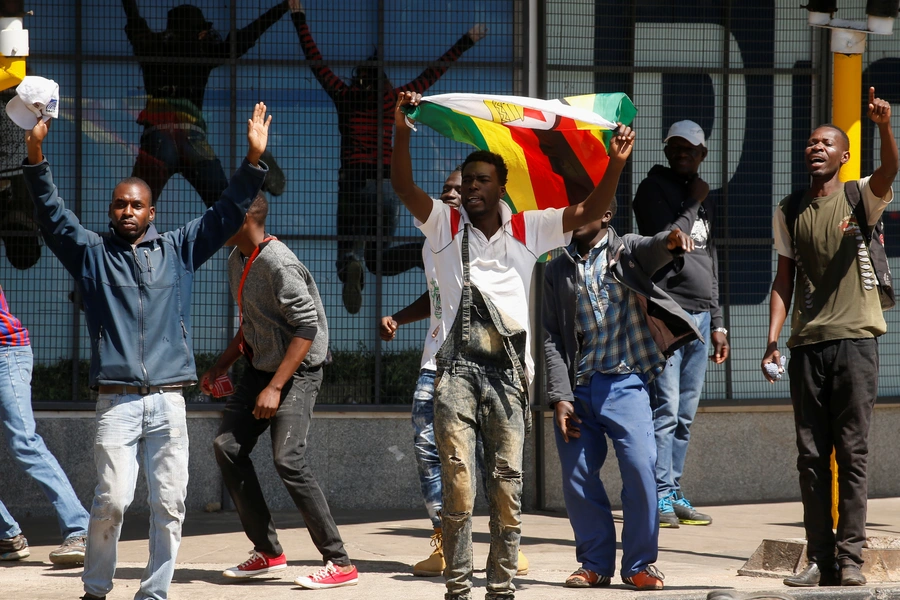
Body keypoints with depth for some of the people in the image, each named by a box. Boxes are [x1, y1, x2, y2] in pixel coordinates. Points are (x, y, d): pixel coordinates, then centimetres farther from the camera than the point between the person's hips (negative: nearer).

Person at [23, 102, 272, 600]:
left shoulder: (178, 250, 15)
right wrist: (35, 159, -15)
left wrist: (253, 160, 1)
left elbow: (226, 214, 12)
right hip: (117, 402, -2)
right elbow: (51, 214, -1)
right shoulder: (91, 253, 11)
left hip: (168, 402, 2)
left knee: (169, 504, -1)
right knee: (112, 499, -11)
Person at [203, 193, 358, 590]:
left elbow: (307, 328, -25)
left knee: (287, 459, -20)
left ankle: (339, 563, -15)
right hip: (260, 366, 10)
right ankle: (268, 551, 9)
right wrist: (221, 367, 15)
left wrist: (275, 388, -26)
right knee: (227, 446, 2)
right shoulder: (237, 260, 8)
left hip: (297, 371, -10)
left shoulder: (278, 265, -22)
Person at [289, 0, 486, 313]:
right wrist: (467, 41, 27)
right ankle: (423, 253, -17)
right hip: (387, 182, 2)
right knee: (378, 258, 14)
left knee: (349, 251, -2)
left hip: (353, 181, -2)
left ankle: (351, 267, -40)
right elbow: (434, 73, 18)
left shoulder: (344, 95, 7)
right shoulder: (393, 99, 11)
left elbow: (315, 60, 15)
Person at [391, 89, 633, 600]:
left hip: (509, 368, 1)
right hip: (459, 365, -1)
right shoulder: (447, 225, 11)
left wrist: (615, 164, -9)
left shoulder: (528, 230, 14)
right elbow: (404, 187, -4)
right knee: (457, 479, -9)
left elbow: (589, 212, 6)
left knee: (508, 483, 1)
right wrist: (402, 132, -18)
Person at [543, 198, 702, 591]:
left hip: (624, 383, -3)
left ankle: (640, 564, -1)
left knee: (641, 468, -12)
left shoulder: (626, 251, 5)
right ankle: (595, 563, 15)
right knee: (578, 478, 2)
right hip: (577, 388, 3)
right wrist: (559, 396, -2)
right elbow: (551, 337, 8)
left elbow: (651, 250, -19)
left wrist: (671, 241, -44)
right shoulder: (557, 270, 11)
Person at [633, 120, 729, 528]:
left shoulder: (704, 199, 22)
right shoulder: (653, 189, 0)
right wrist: (693, 204, -6)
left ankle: (674, 495, 9)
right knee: (665, 409, -11)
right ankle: (660, 497, -10)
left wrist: (717, 322, 23)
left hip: (699, 314, 7)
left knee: (685, 415, 6)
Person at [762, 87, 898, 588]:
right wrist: (773, 340, 4)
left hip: (855, 339, -3)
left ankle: (850, 556, -3)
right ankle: (820, 557, 7)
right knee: (812, 455, 4)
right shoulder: (789, 212, 13)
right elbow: (784, 279, 13)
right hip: (807, 344, 4)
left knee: (852, 453, -4)